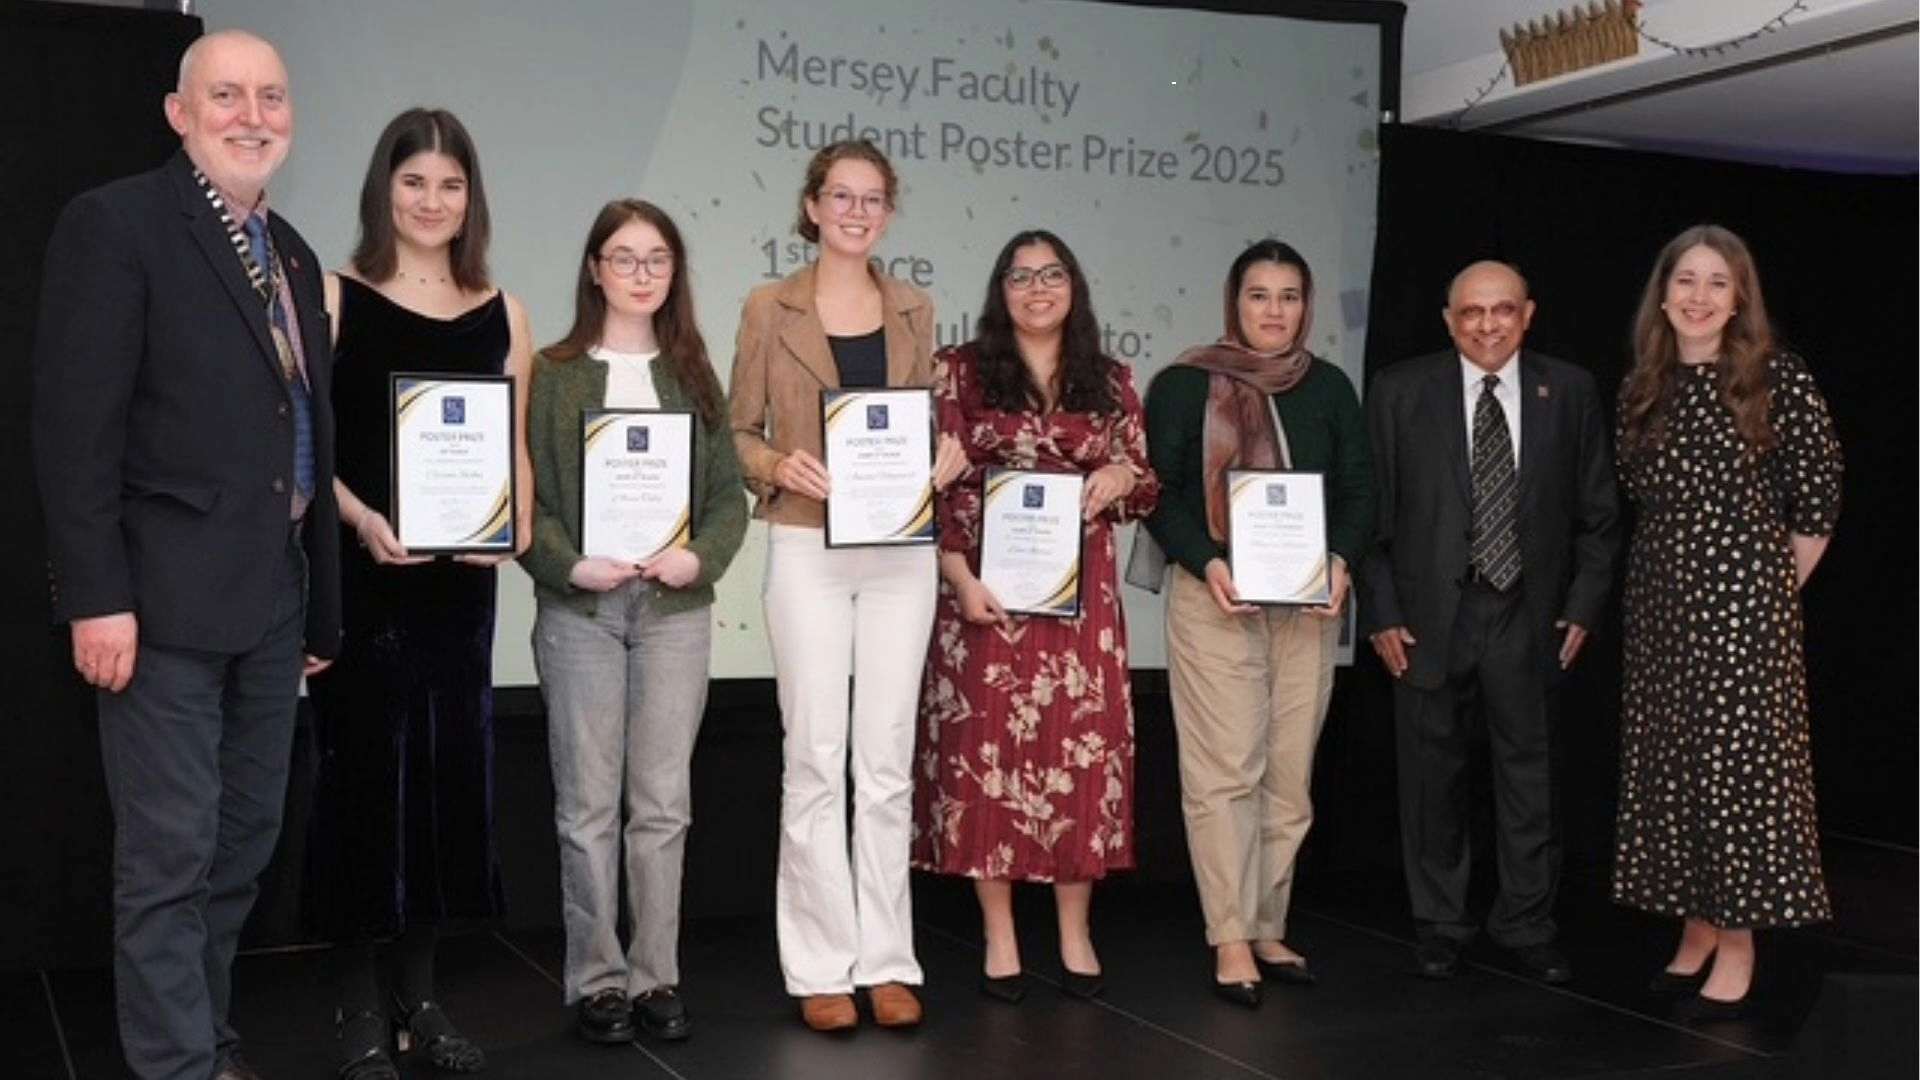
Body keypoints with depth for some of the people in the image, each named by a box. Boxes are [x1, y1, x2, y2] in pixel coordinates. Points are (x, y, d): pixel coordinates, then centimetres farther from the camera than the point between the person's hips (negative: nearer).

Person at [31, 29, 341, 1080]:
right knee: (169, 853, -1)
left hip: (273, 599, 8)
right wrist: (97, 596, -19)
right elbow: (74, 423, -13)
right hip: (167, 596, -7)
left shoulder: (292, 254, 15)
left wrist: (323, 597, 14)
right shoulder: (115, 223, -7)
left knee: (244, 840, 15)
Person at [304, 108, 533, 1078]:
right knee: (361, 769, 2)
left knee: (449, 769, 8)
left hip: (461, 576, 4)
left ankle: (419, 994, 21)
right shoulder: (335, 297, -1)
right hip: (357, 570, -3)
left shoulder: (499, 312, 10)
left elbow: (513, 444, 12)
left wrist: (519, 529, -6)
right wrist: (361, 519, -19)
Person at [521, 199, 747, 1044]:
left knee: (663, 805, 4)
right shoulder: (553, 373, 3)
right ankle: (597, 980, 12)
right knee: (588, 806, 3)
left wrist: (701, 556, -10)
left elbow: (730, 493, 7)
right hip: (580, 609, -2)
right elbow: (524, 494, -2)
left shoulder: (694, 377, 11)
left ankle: (657, 975, 13)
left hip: (676, 606, 2)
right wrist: (570, 564, -16)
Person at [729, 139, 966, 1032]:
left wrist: (945, 455, -5)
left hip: (901, 552, 3)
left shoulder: (913, 309, 11)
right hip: (808, 551, -3)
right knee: (816, 758, -1)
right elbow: (739, 433, 2)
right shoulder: (770, 307, 2)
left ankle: (887, 962, 13)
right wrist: (779, 465, -17)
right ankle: (821, 967, 8)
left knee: (887, 759, 5)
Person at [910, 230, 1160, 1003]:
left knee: (1081, 754, 3)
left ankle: (1075, 934, 16)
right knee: (988, 754, 0)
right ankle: (999, 939, 11)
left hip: (1082, 597, 3)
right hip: (990, 593, -2)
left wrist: (1123, 476, -7)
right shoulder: (959, 371, 2)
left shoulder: (1110, 382, 11)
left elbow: (1146, 484, 16)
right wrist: (961, 578, -13)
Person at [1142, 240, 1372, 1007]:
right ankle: (1232, 941, -2)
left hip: (1308, 601, 4)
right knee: (1224, 771, -6)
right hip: (1215, 598, -4)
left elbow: (1358, 486, 11)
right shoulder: (1186, 384, -1)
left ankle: (1269, 929, 15)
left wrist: (1342, 559, -7)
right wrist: (1206, 563, -17)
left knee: (1290, 773, 6)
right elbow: (1159, 488, -3)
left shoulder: (1329, 387, 11)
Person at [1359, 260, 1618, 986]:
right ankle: (1439, 927, 23)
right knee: (1432, 776, 8)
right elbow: (1371, 510, -1)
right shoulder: (1400, 393, -1)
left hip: (1527, 617, 1)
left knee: (1528, 772, 8)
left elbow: (1596, 511, 7)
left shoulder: (1569, 392, 3)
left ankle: (1527, 927, 23)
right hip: (1429, 616, -1)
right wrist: (1381, 613, -6)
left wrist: (1583, 605, 1)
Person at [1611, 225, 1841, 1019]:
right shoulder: (1642, 388, 7)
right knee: (1670, 761, 8)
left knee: (1739, 759, -4)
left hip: (1745, 597, -5)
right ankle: (1696, 935, 19)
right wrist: (1681, 562, 8)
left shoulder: (1779, 380, -5)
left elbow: (1818, 500, -2)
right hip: (1661, 596, 5)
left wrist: (1778, 585, 2)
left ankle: (1737, 949, 4)